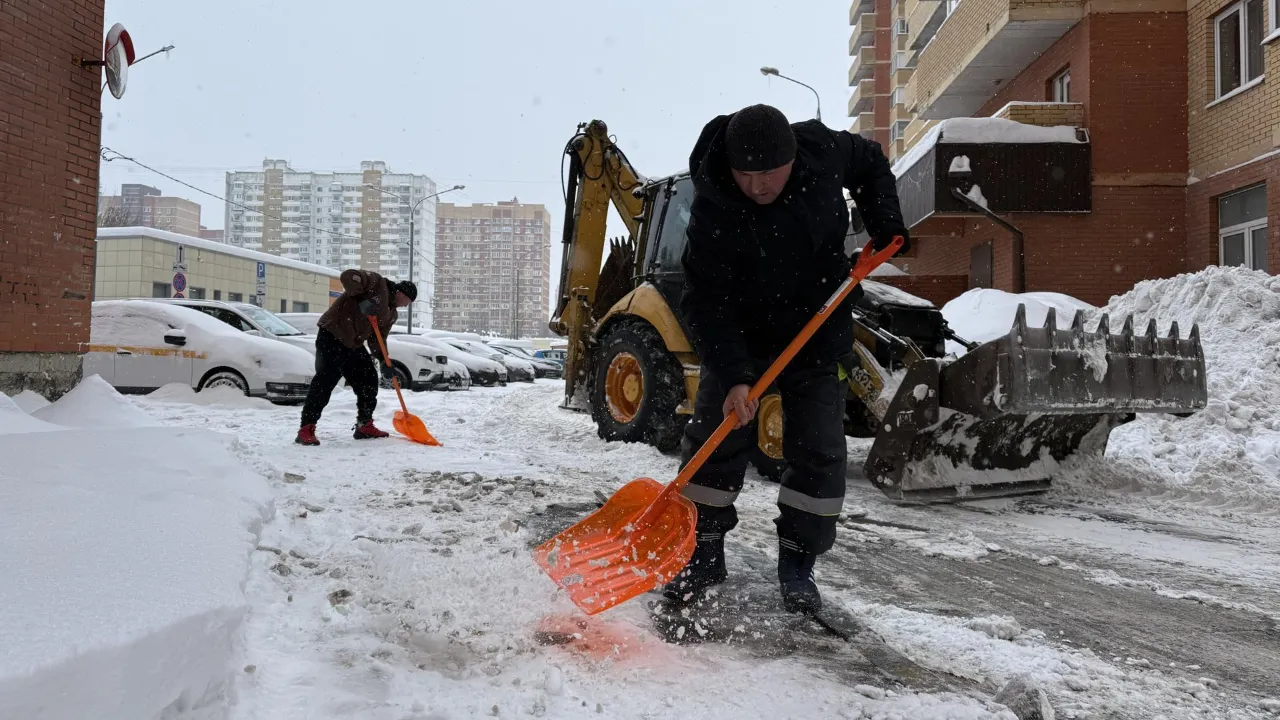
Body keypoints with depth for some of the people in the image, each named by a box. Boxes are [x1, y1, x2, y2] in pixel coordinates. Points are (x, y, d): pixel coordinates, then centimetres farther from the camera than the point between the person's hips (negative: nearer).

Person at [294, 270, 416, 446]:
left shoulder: (392, 314, 16)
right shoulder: (377, 283, -8)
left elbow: (378, 339, 16)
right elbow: (347, 276, -22)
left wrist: (384, 361, 3)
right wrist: (363, 299, -33)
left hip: (355, 344, 9)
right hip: (332, 336, -9)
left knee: (369, 382, 10)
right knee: (325, 382, -14)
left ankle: (365, 426, 23)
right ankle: (306, 430, -11)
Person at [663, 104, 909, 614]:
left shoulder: (824, 149, -18)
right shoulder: (712, 209, -27)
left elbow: (871, 162, 7)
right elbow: (707, 302, -27)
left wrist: (884, 220, -7)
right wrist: (732, 376, -35)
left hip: (818, 332, 2)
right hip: (740, 331, -1)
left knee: (818, 451, -1)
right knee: (714, 439, -1)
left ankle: (798, 564, 12)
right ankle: (703, 554, 14)